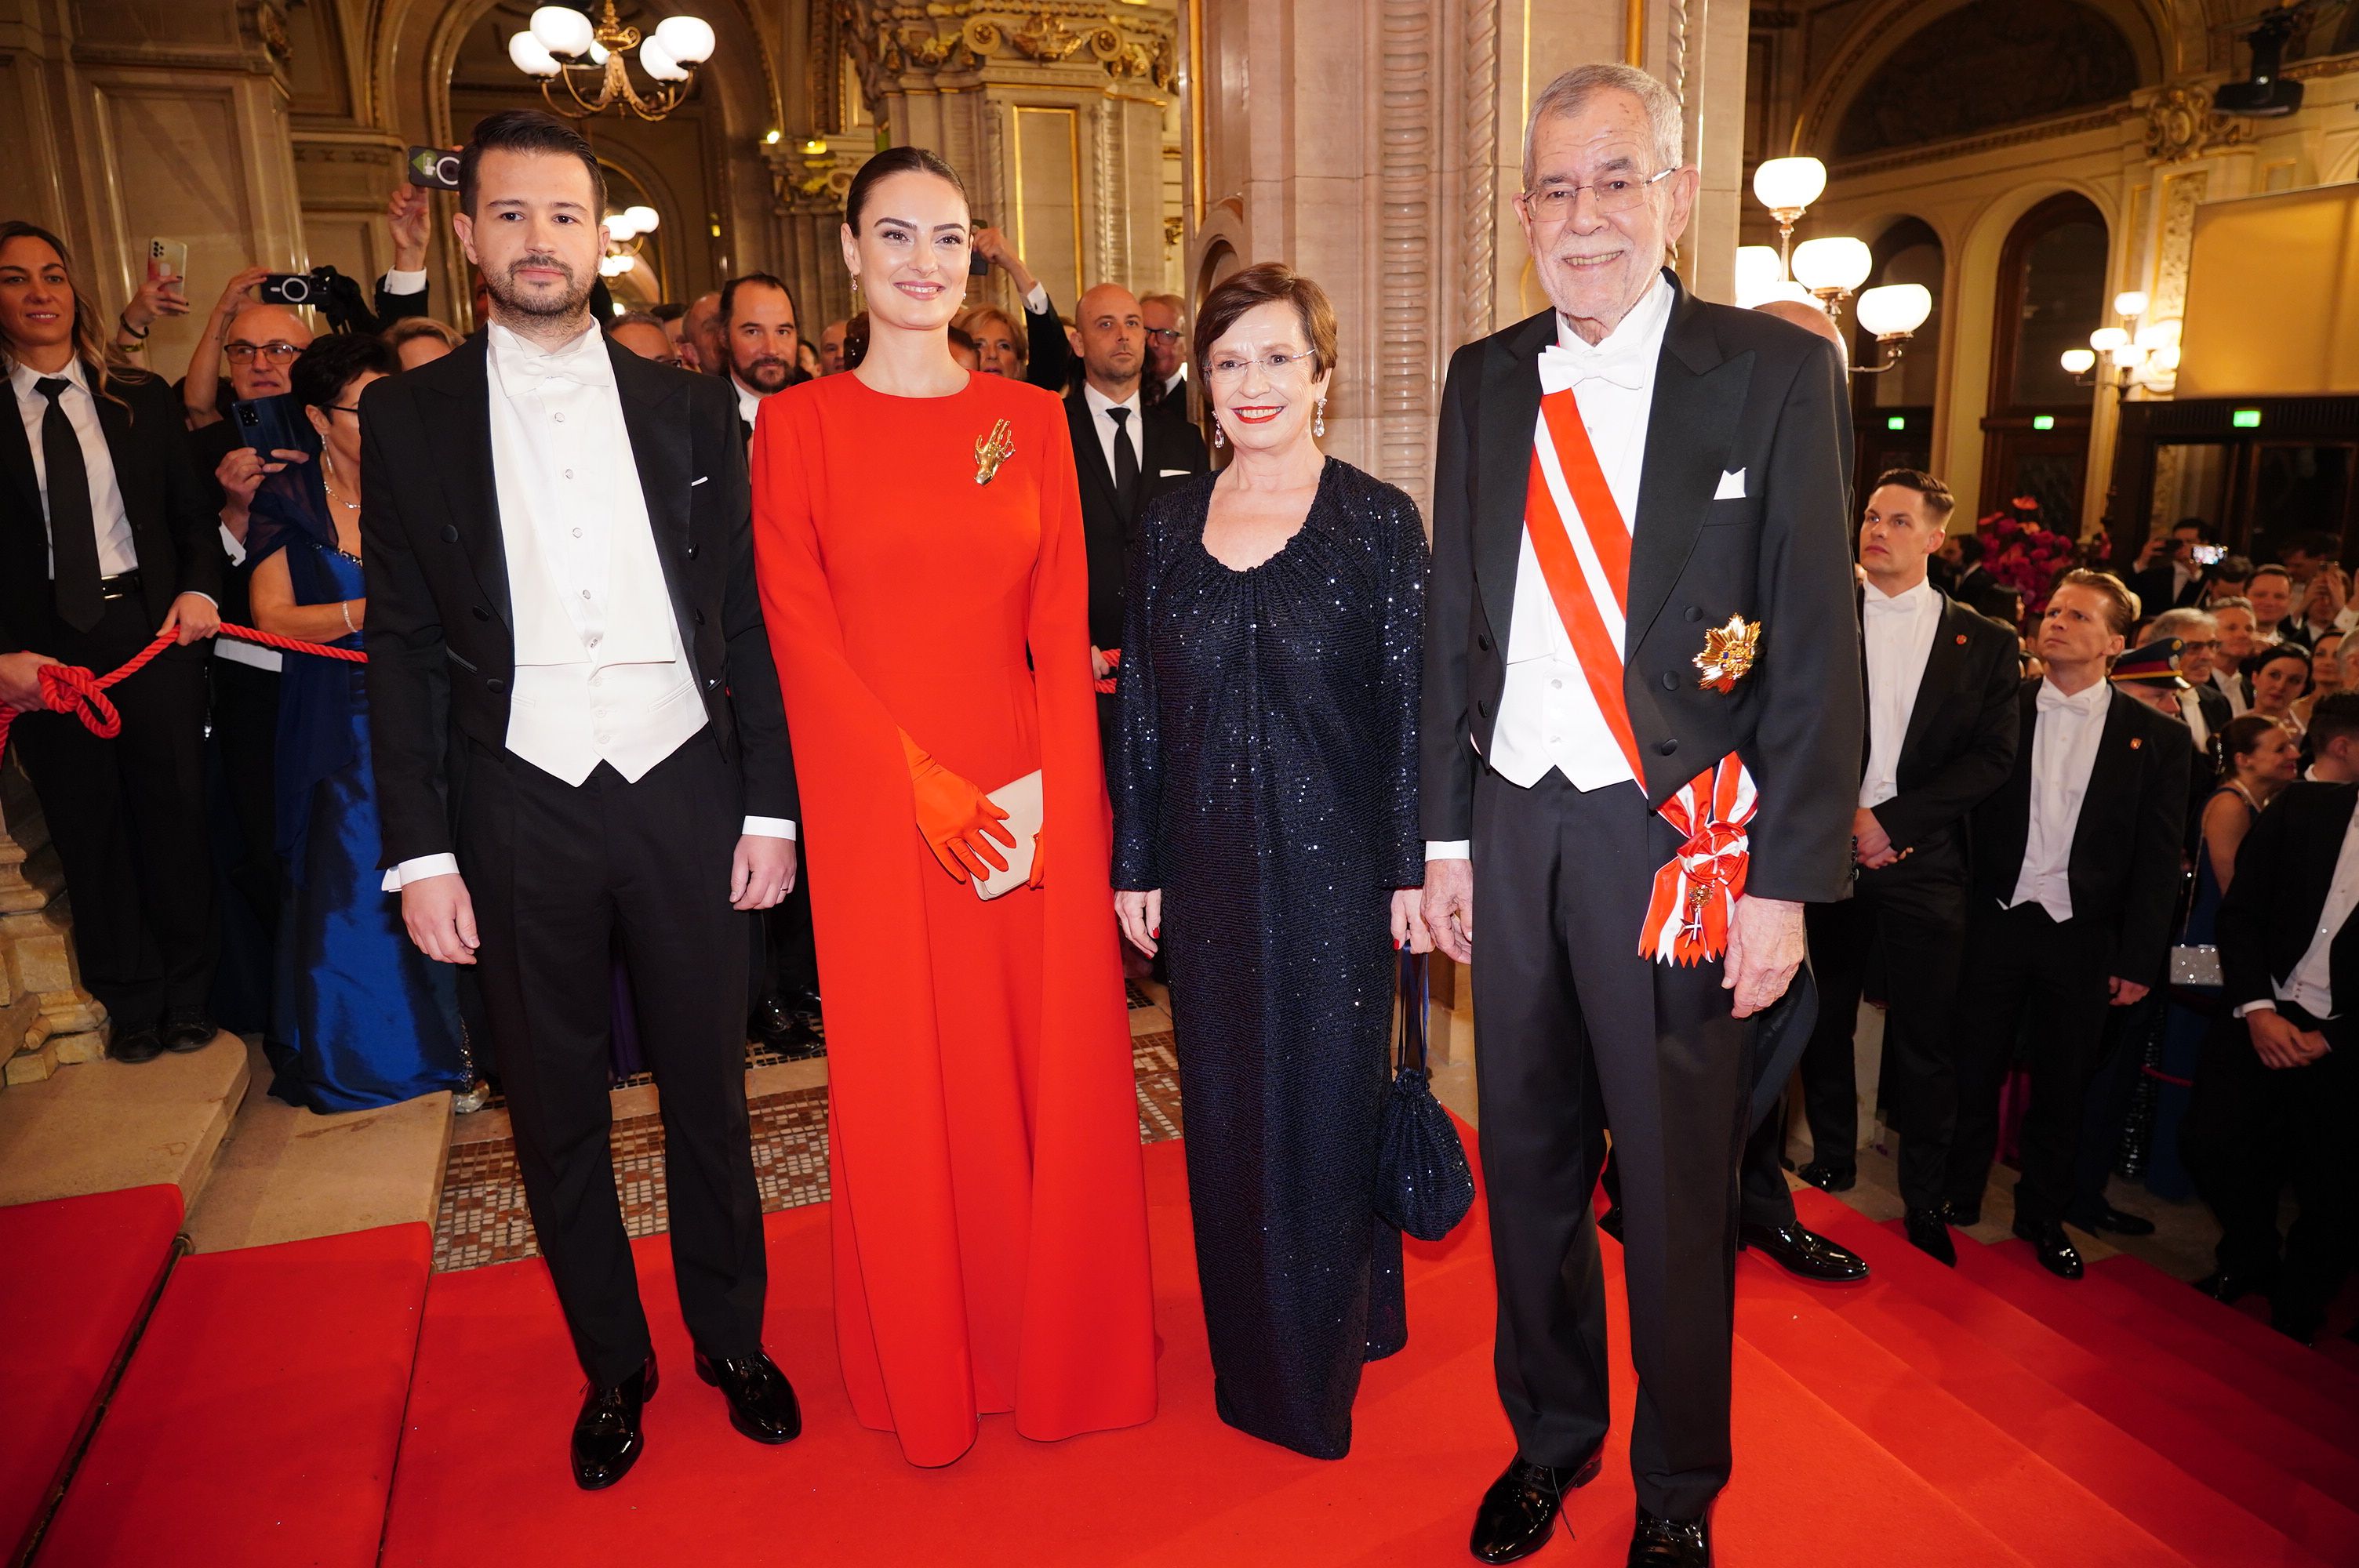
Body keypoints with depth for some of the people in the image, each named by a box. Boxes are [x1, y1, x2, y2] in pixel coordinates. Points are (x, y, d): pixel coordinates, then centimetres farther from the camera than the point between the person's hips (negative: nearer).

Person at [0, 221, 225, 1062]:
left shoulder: (143, 398, 7)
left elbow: (193, 513, 9)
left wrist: (199, 590, -9)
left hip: (153, 631, 1)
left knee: (176, 817, 7)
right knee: (88, 833, 9)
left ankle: (188, 998, 23)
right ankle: (131, 1004, 25)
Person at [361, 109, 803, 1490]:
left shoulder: (689, 408, 4)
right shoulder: (411, 416, 3)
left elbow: (745, 617, 3)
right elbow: (403, 645, 2)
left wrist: (771, 803, -1)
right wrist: (421, 851, -3)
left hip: (684, 786, 0)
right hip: (520, 804, 1)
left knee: (709, 1088, 12)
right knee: (558, 1109, 12)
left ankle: (733, 1339, 33)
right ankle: (614, 1366, 33)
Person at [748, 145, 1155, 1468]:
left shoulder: (1031, 416, 8)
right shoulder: (799, 424, 2)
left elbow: (1063, 619, 2)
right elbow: (801, 629, -4)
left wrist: (1055, 790, -10)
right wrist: (923, 784, -13)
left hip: (1035, 796, 2)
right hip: (877, 803, -1)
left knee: (1052, 1066, 9)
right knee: (905, 1083, 9)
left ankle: (1064, 1347, 32)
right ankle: (930, 1367, 32)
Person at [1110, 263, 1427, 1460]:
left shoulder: (1377, 521, -4)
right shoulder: (1169, 525, 6)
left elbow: (1411, 704, -5)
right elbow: (1143, 706, 7)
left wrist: (1414, 869, -8)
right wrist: (1137, 863, 5)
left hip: (1335, 860, -3)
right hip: (1210, 866, 3)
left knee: (1330, 1101, 8)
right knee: (1227, 1104, 13)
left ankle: (1330, 1357, 31)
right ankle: (1250, 1353, 35)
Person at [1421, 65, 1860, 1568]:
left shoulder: (1778, 371, -4)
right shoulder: (1485, 383, 7)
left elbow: (1818, 644, -6)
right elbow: (1455, 621, 9)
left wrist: (1785, 882, -11)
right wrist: (1446, 838, 7)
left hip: (1676, 837, -3)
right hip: (1515, 824, 4)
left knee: (1678, 1185, 11)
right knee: (1528, 1160, 16)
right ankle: (1551, 1436, 40)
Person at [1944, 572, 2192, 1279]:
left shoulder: (2156, 738, 1)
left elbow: (2158, 862, 1)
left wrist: (2139, 959, -3)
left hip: (2083, 938, 0)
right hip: (1995, 923, 0)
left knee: (2063, 1085, 12)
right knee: (1973, 1067, 8)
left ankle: (2043, 1214, 29)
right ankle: (1958, 1196, 26)